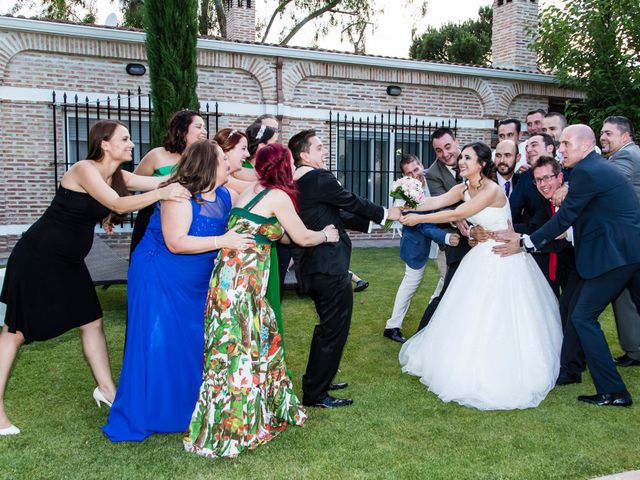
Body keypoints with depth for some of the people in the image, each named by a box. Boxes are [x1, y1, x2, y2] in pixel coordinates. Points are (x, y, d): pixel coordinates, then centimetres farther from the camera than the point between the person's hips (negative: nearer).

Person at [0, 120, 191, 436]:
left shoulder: (117, 176, 3)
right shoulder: (85, 169, -20)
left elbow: (163, 181, -5)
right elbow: (117, 205, -32)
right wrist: (160, 194, -42)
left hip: (69, 262, 8)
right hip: (37, 257, -8)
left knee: (91, 321, 8)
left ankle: (107, 389, 19)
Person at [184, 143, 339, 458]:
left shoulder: (253, 190, 15)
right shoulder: (278, 196, -8)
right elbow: (302, 238, 1)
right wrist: (325, 235, 21)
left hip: (235, 276, 8)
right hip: (241, 279, -8)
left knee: (263, 339, 17)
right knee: (240, 349, 0)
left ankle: (266, 408, 32)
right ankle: (228, 429, 10)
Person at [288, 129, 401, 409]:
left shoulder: (296, 184, 14)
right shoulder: (320, 178, -15)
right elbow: (352, 202, -6)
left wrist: (371, 221, 18)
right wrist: (385, 213, 10)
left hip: (312, 267, 10)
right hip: (330, 267, -10)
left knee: (327, 326, 23)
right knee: (334, 329, 1)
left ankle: (315, 382, 35)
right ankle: (316, 394, 10)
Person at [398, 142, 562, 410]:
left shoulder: (492, 190, -22)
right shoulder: (463, 188, 2)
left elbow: (456, 214, -26)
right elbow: (436, 202, -12)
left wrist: (419, 219, -24)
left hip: (503, 259, -8)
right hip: (481, 257, 8)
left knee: (500, 319, -2)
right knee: (470, 316, 13)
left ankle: (501, 377, 12)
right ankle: (468, 367, 29)